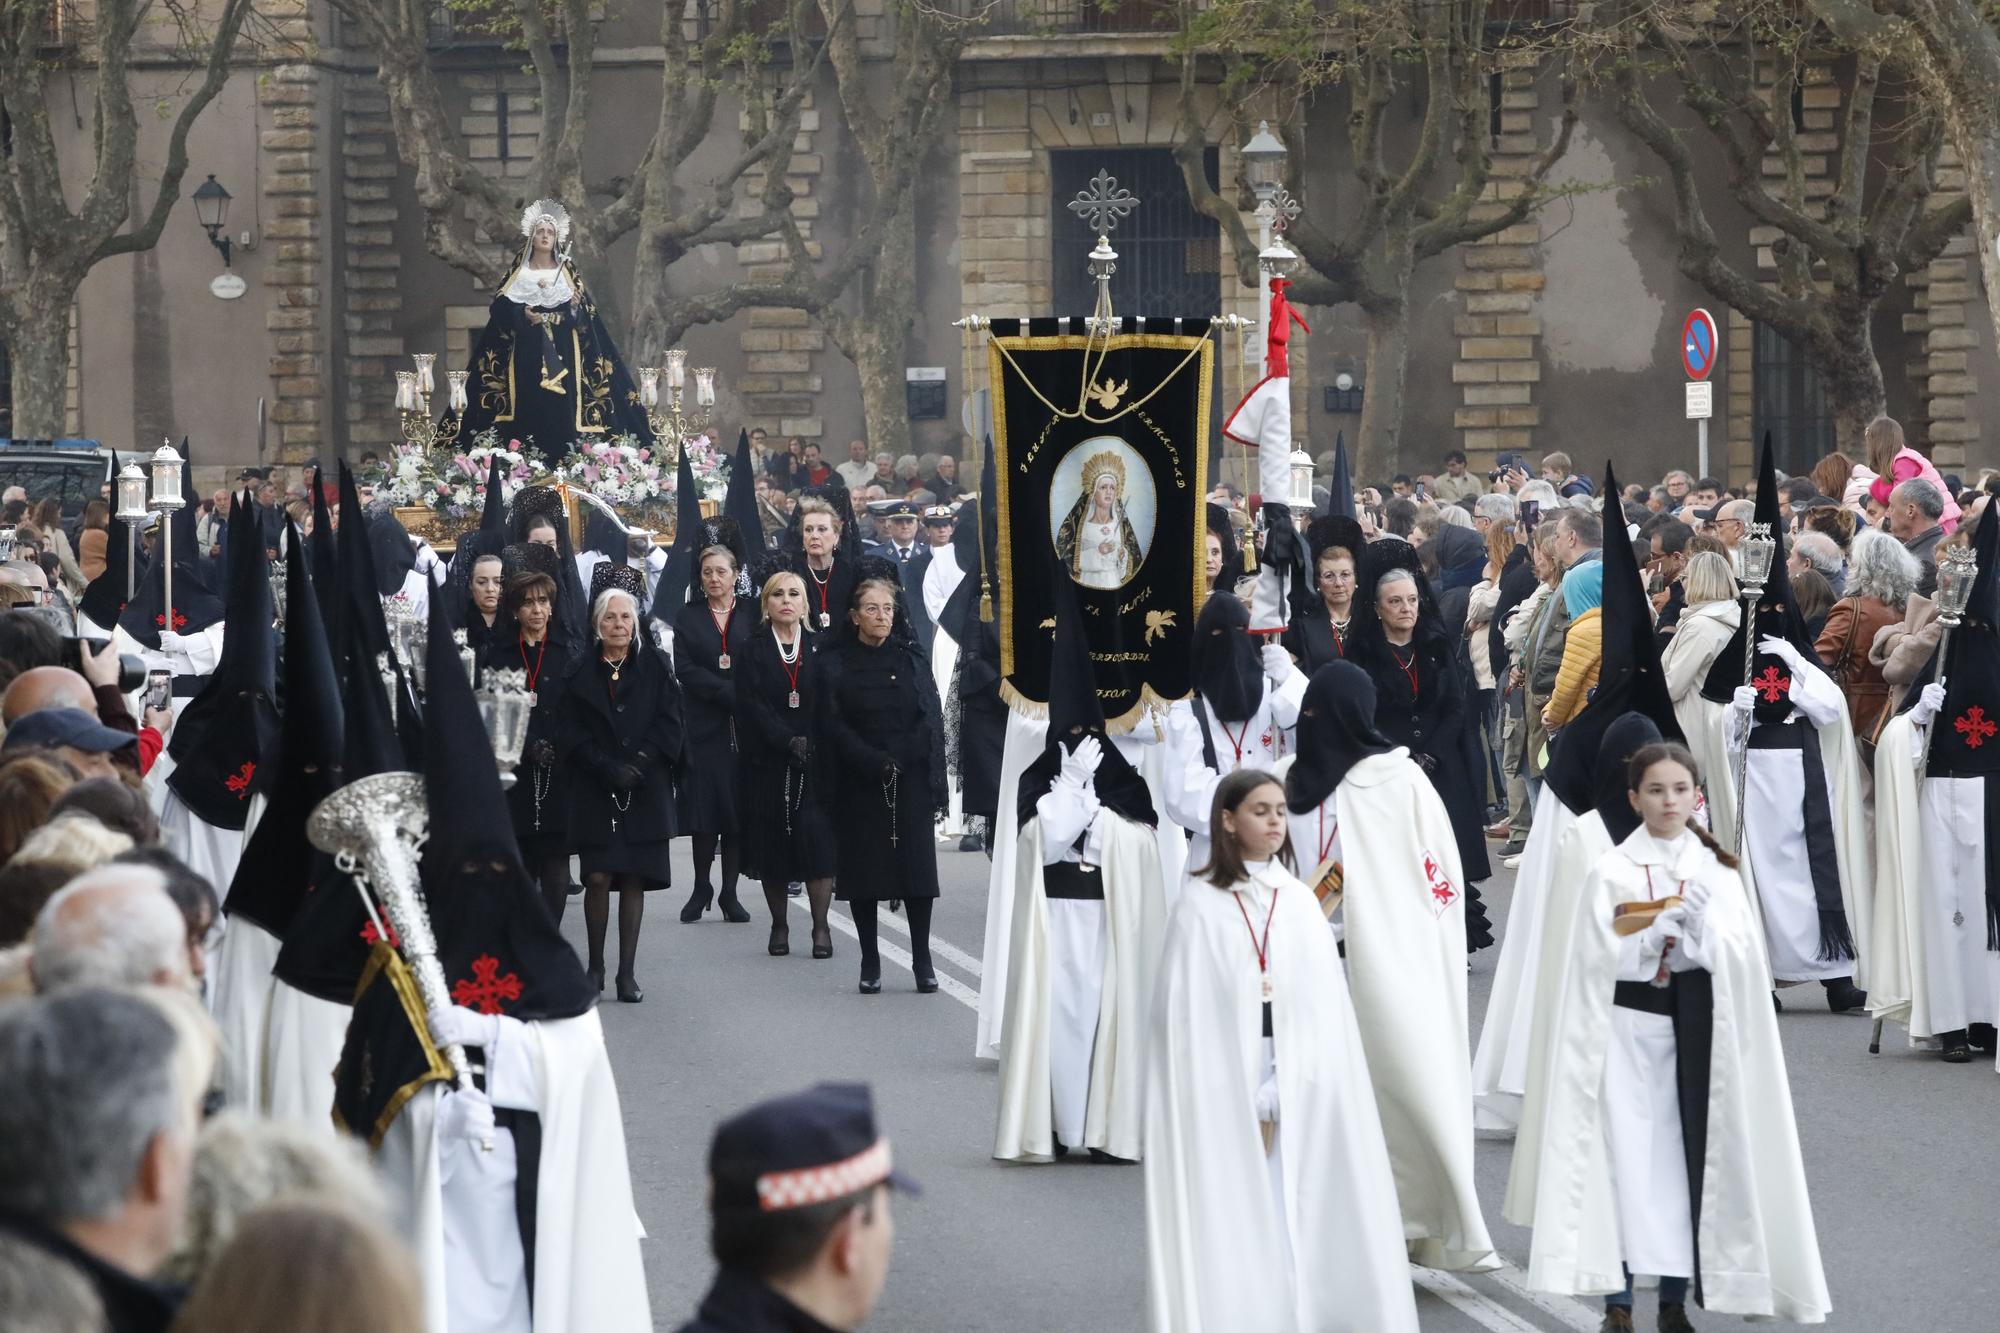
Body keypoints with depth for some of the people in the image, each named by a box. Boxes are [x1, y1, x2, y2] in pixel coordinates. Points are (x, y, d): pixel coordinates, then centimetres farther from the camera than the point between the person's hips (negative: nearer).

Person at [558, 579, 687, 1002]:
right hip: (594, 789, 0)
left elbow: (670, 724, 2)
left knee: (634, 879, -2)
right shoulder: (582, 672, 5)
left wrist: (639, 764, -11)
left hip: (645, 788, 0)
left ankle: (627, 971, 3)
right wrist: (609, 769, -12)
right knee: (598, 877, -8)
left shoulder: (654, 666, 6)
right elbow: (573, 734, 1)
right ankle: (596, 964, 6)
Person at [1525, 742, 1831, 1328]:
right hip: (1628, 1026, -2)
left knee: (1686, 1155, 2)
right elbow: (1599, 959, -6)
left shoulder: (1716, 870, 7)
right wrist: (1665, 927, -17)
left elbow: (1741, 954, -1)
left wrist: (1700, 926, -19)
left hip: (1697, 1027, 2)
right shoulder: (1612, 871, 0)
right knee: (1627, 1157, -5)